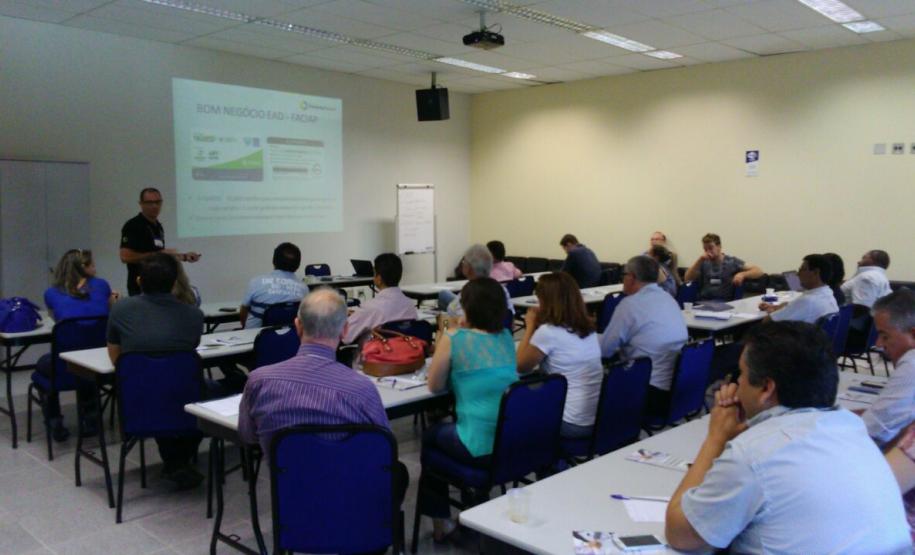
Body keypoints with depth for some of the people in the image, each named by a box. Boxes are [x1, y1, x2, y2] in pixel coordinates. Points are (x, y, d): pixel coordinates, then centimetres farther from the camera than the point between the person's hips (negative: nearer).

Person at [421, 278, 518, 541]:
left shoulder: (453, 339, -10)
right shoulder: (506, 337, 6)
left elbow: (435, 386, 2)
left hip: (481, 448, -5)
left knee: (430, 435, 27)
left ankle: (440, 521, 32)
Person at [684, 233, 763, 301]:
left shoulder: (732, 261, 5)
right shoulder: (703, 262, 11)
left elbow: (758, 272, 2)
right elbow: (687, 279, 0)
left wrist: (742, 274, -18)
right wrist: (699, 260, -8)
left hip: (725, 302, -2)